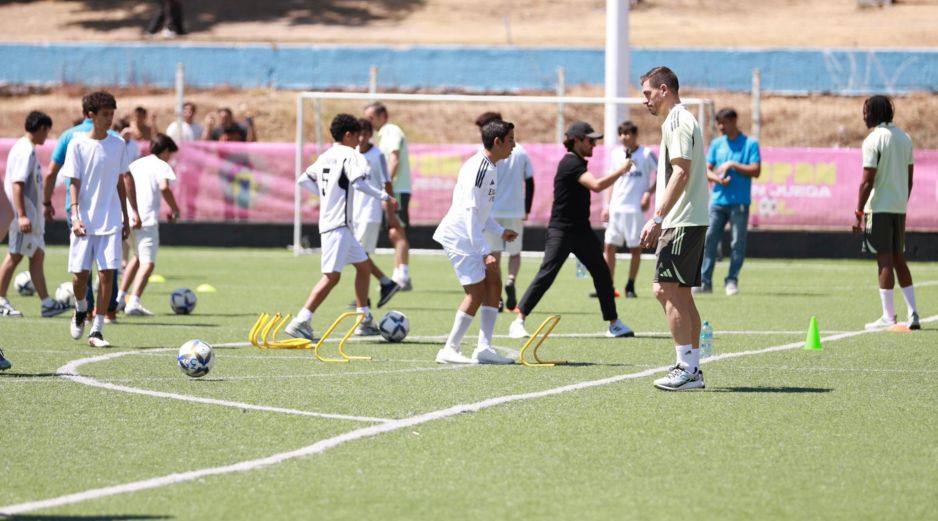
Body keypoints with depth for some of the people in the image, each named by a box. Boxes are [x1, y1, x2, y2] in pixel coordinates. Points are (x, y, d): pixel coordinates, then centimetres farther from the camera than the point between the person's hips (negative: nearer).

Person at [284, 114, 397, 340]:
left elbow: (303, 180, 21)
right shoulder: (348, 155, -10)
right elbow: (358, 182, -24)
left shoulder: (325, 157, 15)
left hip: (341, 226, 10)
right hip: (337, 225, -10)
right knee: (332, 276, -14)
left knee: (363, 267, 19)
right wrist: (384, 196, -17)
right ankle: (300, 322, -18)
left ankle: (365, 322, 23)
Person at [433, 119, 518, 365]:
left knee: (493, 283, 5)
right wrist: (485, 252, -25)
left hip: (470, 236, 10)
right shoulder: (479, 168, -19)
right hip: (458, 236, -10)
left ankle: (483, 348, 5)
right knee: (477, 292, -10)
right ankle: (449, 350, -2)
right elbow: (470, 212, -24)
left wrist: (500, 231, 16)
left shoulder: (489, 168, 13)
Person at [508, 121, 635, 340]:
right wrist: (622, 170, -21)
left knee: (602, 274, 7)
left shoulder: (578, 162, 14)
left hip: (581, 230, 10)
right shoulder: (571, 163, -17)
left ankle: (614, 324, 13)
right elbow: (597, 185, -29)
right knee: (546, 275, -12)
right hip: (561, 230, -10)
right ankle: (518, 322, -8)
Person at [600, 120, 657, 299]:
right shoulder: (616, 153, 10)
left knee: (635, 248, 2)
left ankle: (630, 287, 11)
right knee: (609, 246, -1)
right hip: (616, 208, 4)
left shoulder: (646, 154, -4)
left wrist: (649, 192, -12)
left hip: (635, 209, -4)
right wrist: (607, 205, 12)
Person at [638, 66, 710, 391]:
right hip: (691, 221, 10)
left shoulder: (677, 122, -11)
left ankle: (686, 368, -13)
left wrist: (657, 218, -23)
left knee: (666, 290, -11)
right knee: (681, 294, 11)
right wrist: (661, 220, 19)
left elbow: (681, 172, -20)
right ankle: (693, 368, 12)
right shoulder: (682, 120, 20)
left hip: (681, 223, -10)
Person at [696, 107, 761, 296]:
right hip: (718, 200, 3)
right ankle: (705, 281, 0)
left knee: (738, 243, -2)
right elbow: (707, 171, 11)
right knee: (709, 240, -2)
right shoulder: (716, 144, 12)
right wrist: (717, 178, -10)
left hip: (740, 202, -3)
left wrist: (732, 165, -12)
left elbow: (756, 171, -6)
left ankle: (732, 280, 6)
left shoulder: (750, 144, 0)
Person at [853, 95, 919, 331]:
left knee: (885, 260, -5)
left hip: (879, 207, -7)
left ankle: (888, 316, -5)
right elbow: (909, 178, 14)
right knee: (899, 258, 14)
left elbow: (867, 181, -14)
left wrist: (859, 212, -11)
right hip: (900, 206, 7)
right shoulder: (905, 138, 11)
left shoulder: (873, 141, -11)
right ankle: (913, 314, 11)